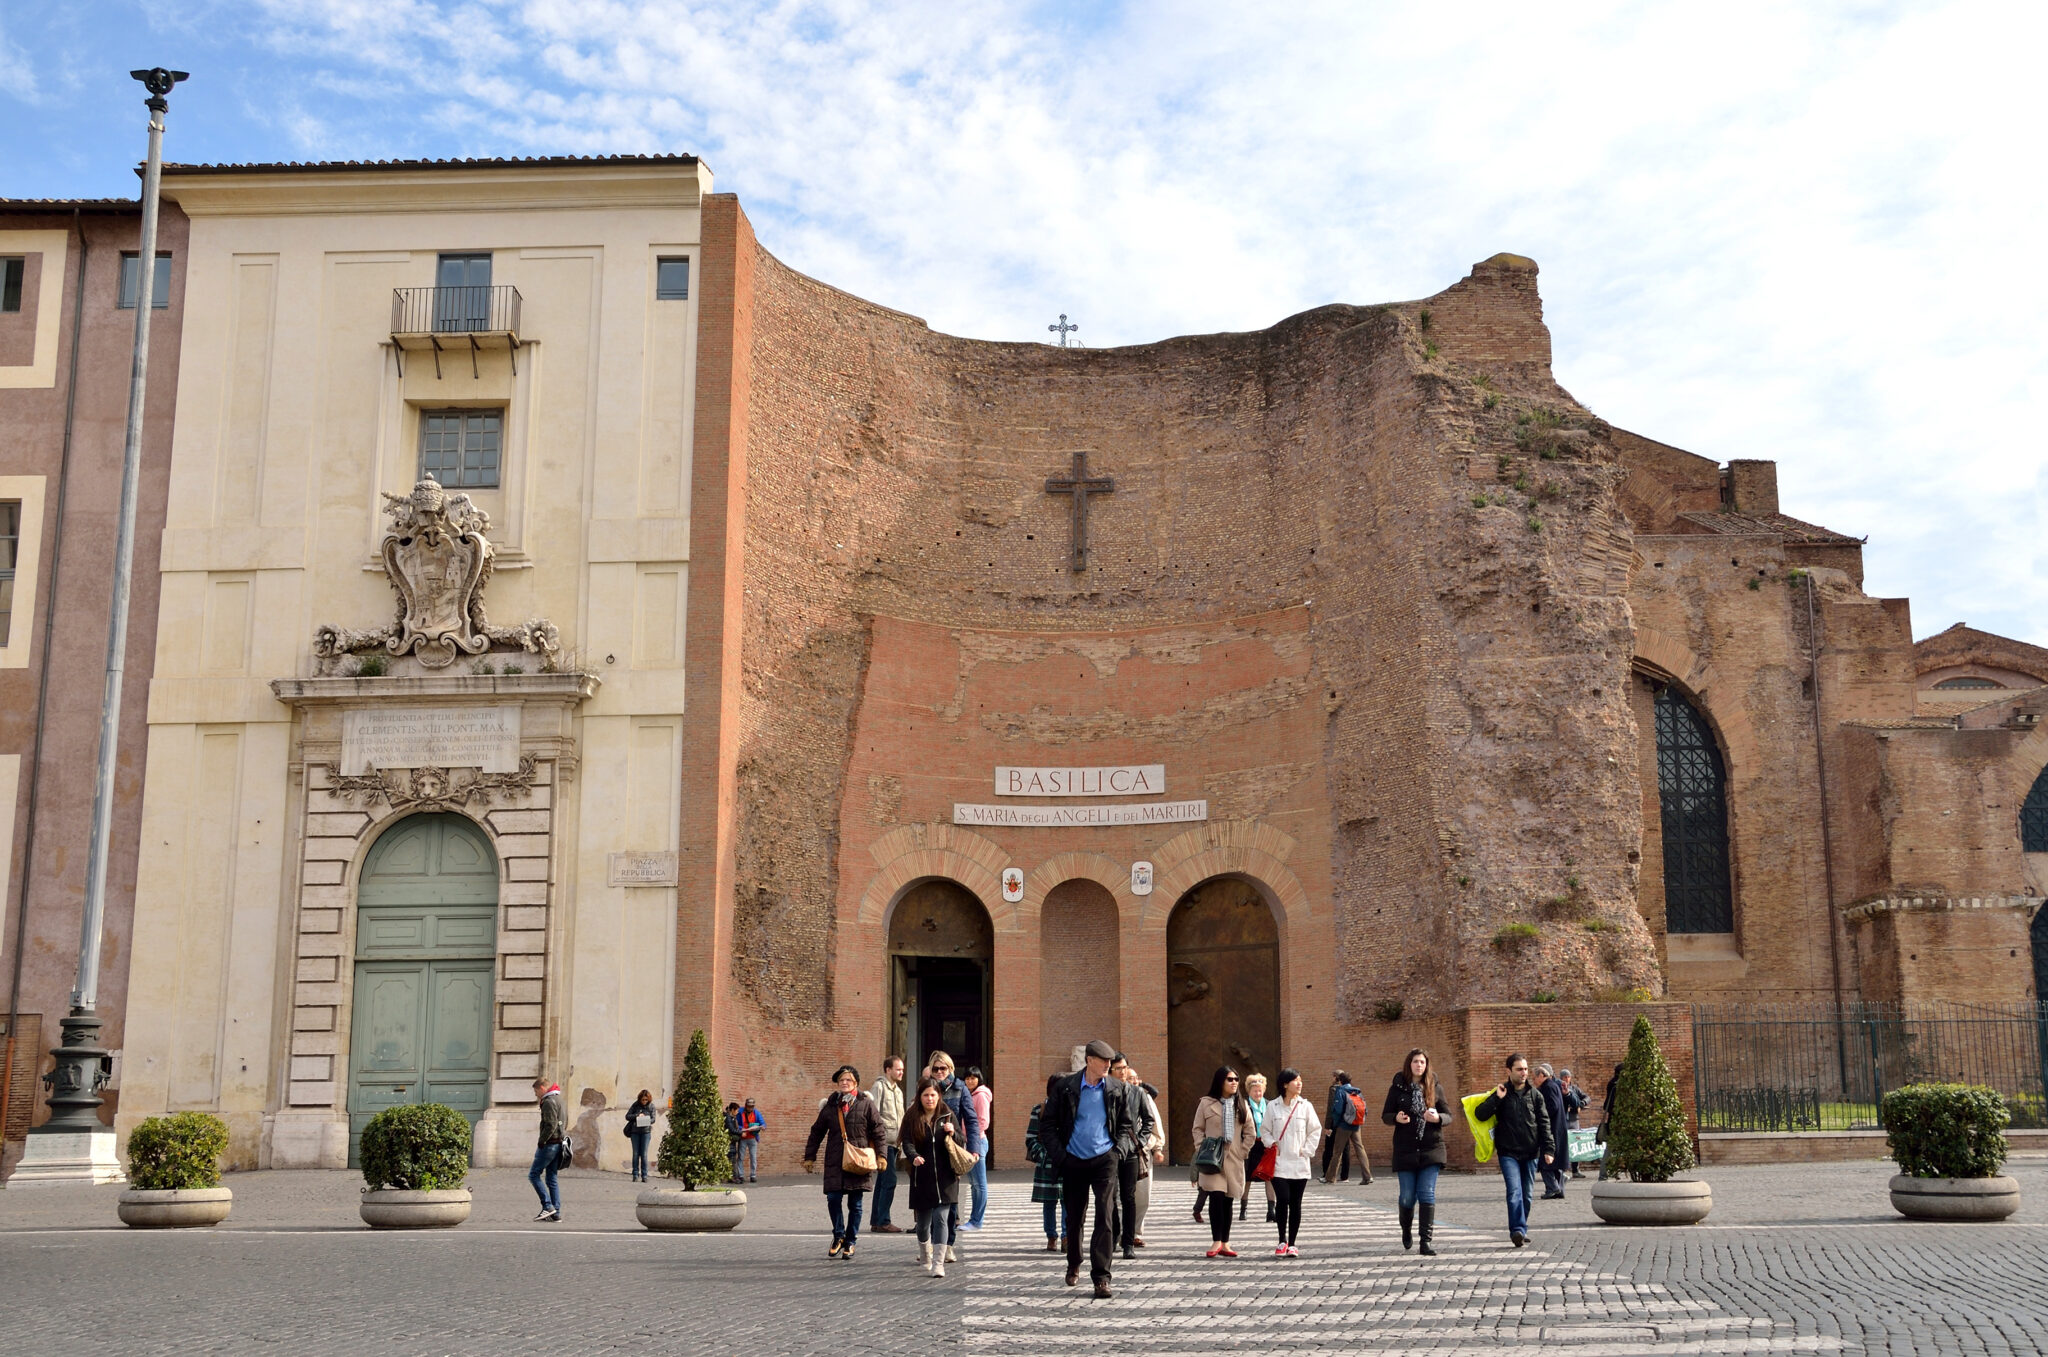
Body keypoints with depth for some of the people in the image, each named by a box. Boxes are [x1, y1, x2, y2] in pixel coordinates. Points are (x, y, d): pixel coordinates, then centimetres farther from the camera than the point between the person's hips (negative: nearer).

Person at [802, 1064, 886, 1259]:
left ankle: (850, 1241, 16)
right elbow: (816, 1132, 15)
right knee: (833, 1199, -5)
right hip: (835, 1161, 2)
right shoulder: (830, 1105, 8)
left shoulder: (865, 1103, 1)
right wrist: (809, 1157, 12)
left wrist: (880, 1155, -4)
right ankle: (838, 1236, 16)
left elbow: (877, 1131, 3)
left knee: (855, 1204, 4)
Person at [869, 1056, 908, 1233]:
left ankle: (876, 1222, 15)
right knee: (889, 1180, -12)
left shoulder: (897, 1090, 20)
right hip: (884, 1141, -9)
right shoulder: (879, 1087, -8)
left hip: (893, 1142, 9)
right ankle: (882, 1222, -9)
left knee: (882, 1182, 11)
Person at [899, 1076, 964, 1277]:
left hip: (944, 1177, -1)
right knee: (923, 1221, 12)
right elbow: (907, 1142, -10)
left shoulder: (947, 1116, 6)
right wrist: (914, 1157, -31)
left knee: (940, 1217, -13)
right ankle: (925, 1256, 40)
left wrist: (952, 1134, -14)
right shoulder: (911, 1119, 2)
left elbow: (962, 1143, 8)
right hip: (921, 1178, 1)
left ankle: (938, 1264, -12)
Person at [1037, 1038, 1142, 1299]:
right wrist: (1059, 1154, -4)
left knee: (1104, 1218, -12)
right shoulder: (1066, 1087, -3)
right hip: (1074, 1161, 0)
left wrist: (1119, 1150, -1)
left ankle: (1101, 1278, -10)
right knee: (1074, 1217, 13)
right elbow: (1047, 1124, 3)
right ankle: (1074, 1265, 37)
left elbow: (1127, 1125, 13)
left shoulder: (1118, 1089, 2)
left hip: (1104, 1160, 0)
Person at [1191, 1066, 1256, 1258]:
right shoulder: (1206, 1103, 1)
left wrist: (1241, 1152, 1)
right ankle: (1216, 1241, -11)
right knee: (1217, 1197, -15)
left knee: (1228, 1201, 5)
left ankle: (1225, 1243, 12)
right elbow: (1198, 1129, 3)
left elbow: (1250, 1133, 12)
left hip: (1233, 1161, 3)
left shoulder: (1242, 1105, 10)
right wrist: (1203, 1151, -7)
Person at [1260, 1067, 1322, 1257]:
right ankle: (1282, 1242, 6)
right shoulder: (1272, 1106, 2)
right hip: (1279, 1163, -1)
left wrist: (1307, 1150, 0)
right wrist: (1272, 1144, -6)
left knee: (1295, 1204, 4)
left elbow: (1315, 1130, 8)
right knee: (1282, 1200, -11)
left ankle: (1292, 1244, 14)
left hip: (1299, 1164, 1)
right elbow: (1265, 1131, 10)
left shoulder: (1305, 1106, 3)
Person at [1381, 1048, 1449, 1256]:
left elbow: (1448, 1114, 9)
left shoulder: (1434, 1088, 5)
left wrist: (1437, 1118, -14)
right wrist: (1396, 1118, -17)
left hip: (1431, 1147, 0)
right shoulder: (1398, 1087, 2)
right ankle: (1406, 1230, 32)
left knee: (1427, 1194, -8)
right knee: (1407, 1196, 4)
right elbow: (1385, 1115, 6)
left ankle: (1426, 1241, -5)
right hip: (1405, 1150, 0)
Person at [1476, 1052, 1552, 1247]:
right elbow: (1480, 1114, -5)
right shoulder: (1501, 1093, 2)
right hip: (1508, 1152, -3)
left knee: (1526, 1194, 8)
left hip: (1530, 1152, 3)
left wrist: (1547, 1149, 0)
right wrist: (1497, 1098, -16)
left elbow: (1544, 1123, 8)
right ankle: (1518, 1230, -23)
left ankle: (1520, 1230, 20)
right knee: (1514, 1191, -17)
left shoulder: (1535, 1094, 7)